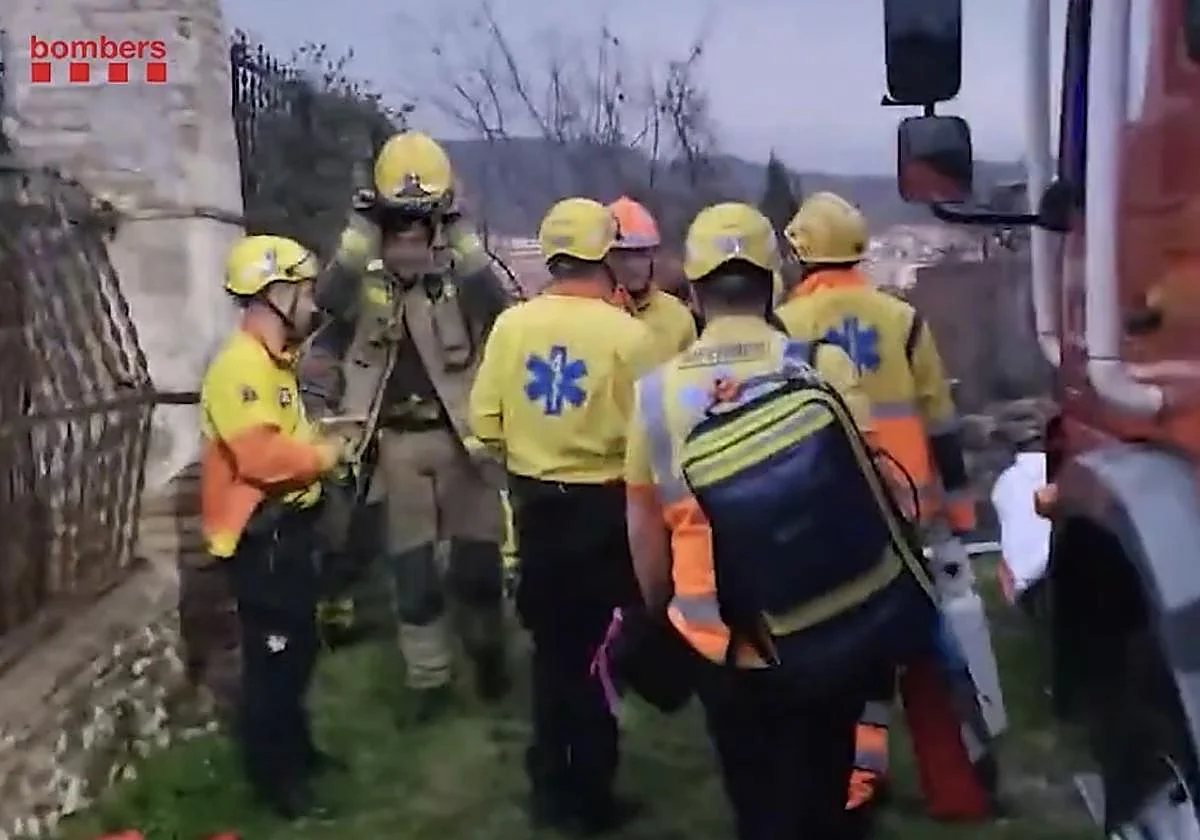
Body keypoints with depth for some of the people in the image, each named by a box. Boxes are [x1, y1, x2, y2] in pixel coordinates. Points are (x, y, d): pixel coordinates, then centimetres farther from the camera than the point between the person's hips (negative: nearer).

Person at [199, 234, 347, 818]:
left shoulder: (271, 360, 14)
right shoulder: (241, 366, -20)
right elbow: (263, 455, -30)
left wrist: (323, 436, 9)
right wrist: (324, 454, -16)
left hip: (288, 526, 11)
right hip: (260, 535, -11)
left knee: (298, 646, 21)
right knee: (272, 655, -2)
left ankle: (295, 748, 36)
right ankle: (272, 775, 11)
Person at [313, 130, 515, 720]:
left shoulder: (462, 272, -1)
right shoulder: (367, 276, 2)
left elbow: (498, 308, -21)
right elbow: (328, 299, -19)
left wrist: (461, 238, -25)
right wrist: (361, 232, -24)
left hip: (461, 436, -1)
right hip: (397, 441, 1)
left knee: (476, 560, 8)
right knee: (412, 570, 8)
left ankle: (487, 653, 33)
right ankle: (428, 679, 22)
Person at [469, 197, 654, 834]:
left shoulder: (511, 324, -5)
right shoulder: (626, 333, -16)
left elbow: (485, 421, -4)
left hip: (535, 501, 4)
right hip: (602, 505, -4)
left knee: (551, 642, 18)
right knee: (597, 647, 9)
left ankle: (551, 786, 28)